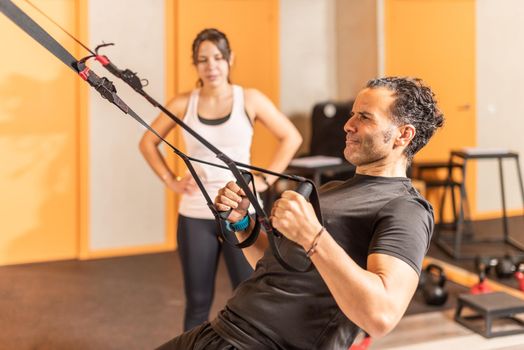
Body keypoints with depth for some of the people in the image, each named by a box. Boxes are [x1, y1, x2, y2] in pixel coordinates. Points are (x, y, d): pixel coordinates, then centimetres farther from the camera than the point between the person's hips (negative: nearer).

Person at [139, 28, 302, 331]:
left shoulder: (250, 100, -2)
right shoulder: (183, 103, 2)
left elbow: (291, 137, 2)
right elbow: (148, 142, 12)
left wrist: (265, 180, -4)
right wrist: (171, 180, 2)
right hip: (195, 215, 1)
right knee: (197, 302, 10)